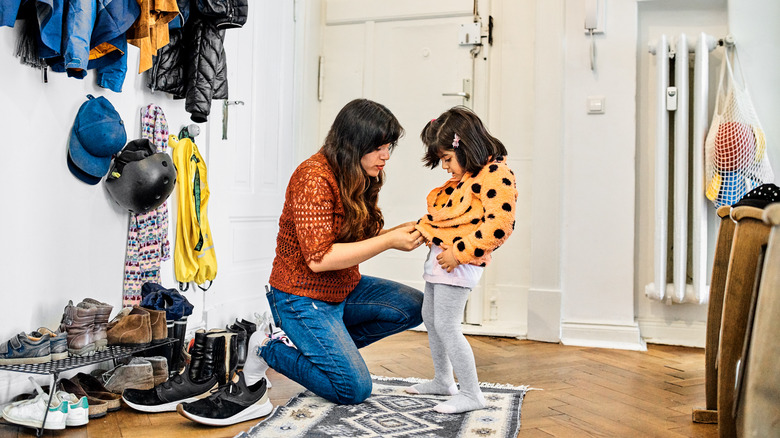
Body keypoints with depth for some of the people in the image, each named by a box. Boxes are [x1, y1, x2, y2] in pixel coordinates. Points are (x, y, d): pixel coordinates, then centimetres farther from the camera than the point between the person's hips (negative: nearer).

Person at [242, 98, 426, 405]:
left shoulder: (359, 178, 5)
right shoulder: (314, 178, -23)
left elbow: (356, 239, 7)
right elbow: (319, 258, -28)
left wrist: (399, 232, -11)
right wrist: (389, 241, -28)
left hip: (344, 289, 9)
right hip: (303, 298, -9)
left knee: (414, 306, -3)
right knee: (355, 389, -10)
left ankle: (323, 345, 5)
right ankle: (268, 347, 6)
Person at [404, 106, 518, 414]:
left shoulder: (496, 175, -17)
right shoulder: (463, 178, 14)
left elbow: (499, 225, -24)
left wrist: (459, 252, -25)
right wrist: (420, 228, 10)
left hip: (458, 262, -11)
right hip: (440, 255, 11)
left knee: (446, 325, -9)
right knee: (429, 317, 19)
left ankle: (471, 394, 4)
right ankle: (443, 380, 36)